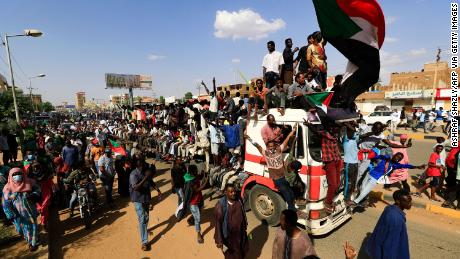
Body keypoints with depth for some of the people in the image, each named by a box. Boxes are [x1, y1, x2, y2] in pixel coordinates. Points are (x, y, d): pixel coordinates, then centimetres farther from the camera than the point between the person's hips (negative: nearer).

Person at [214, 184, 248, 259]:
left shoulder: (239, 200, -9)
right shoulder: (220, 205, -25)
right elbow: (218, 223, -19)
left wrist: (245, 226, 15)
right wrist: (219, 240, -15)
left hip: (240, 233, 5)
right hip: (229, 236, -4)